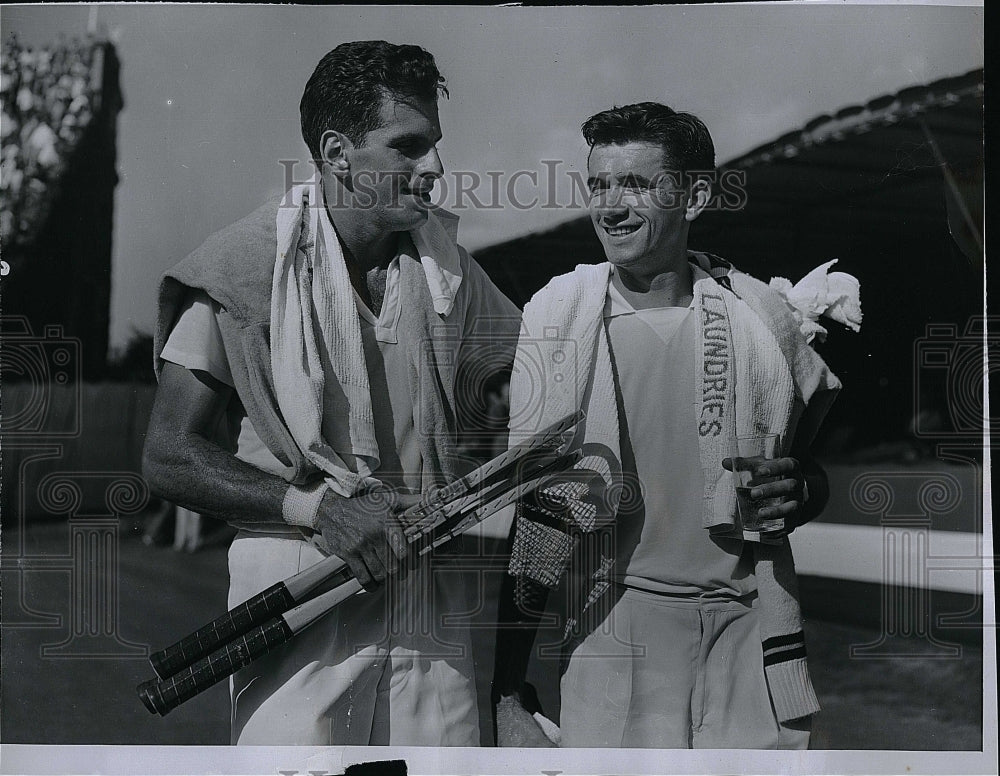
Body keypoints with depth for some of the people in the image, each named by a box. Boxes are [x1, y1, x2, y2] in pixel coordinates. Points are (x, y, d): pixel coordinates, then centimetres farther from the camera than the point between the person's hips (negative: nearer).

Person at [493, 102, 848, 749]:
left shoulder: (759, 315, 0)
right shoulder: (559, 314, -4)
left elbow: (819, 461, 15)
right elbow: (527, 514, -4)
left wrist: (796, 491, -9)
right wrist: (509, 700, -7)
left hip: (749, 627, 2)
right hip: (611, 628, -1)